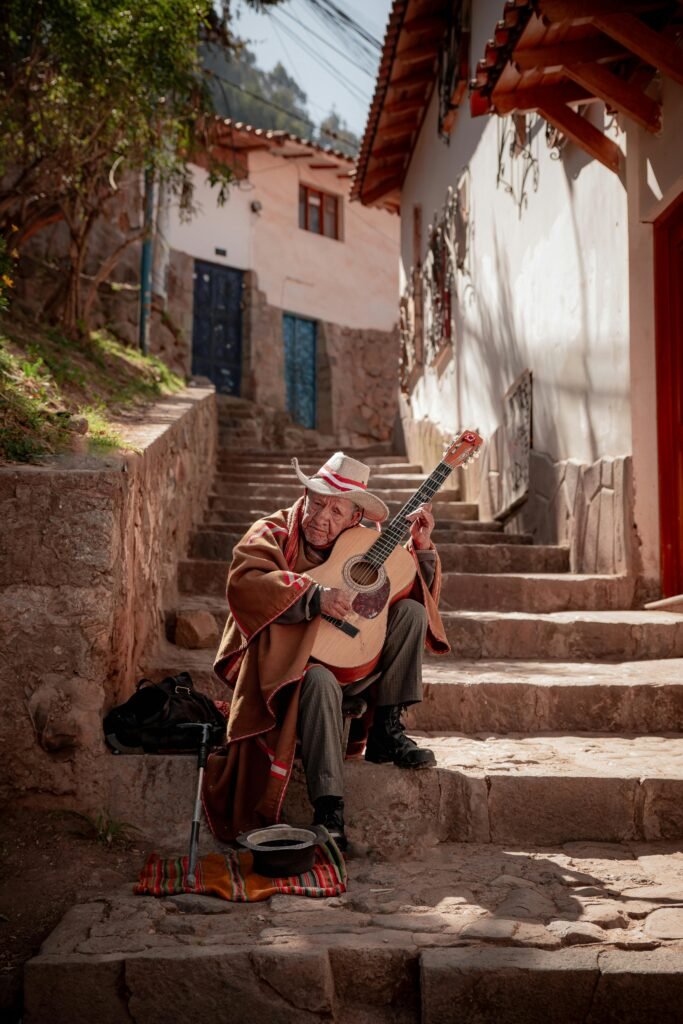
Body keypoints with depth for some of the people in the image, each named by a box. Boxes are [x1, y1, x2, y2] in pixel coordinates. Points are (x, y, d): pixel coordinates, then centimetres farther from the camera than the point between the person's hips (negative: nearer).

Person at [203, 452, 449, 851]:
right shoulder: (272, 534, -5)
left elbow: (418, 590, 14)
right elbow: (244, 584, -26)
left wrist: (422, 548, -5)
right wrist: (314, 596, -34)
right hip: (283, 662, -5)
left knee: (412, 611, -9)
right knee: (321, 681, -38)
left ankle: (386, 731, -7)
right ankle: (329, 812, -33)